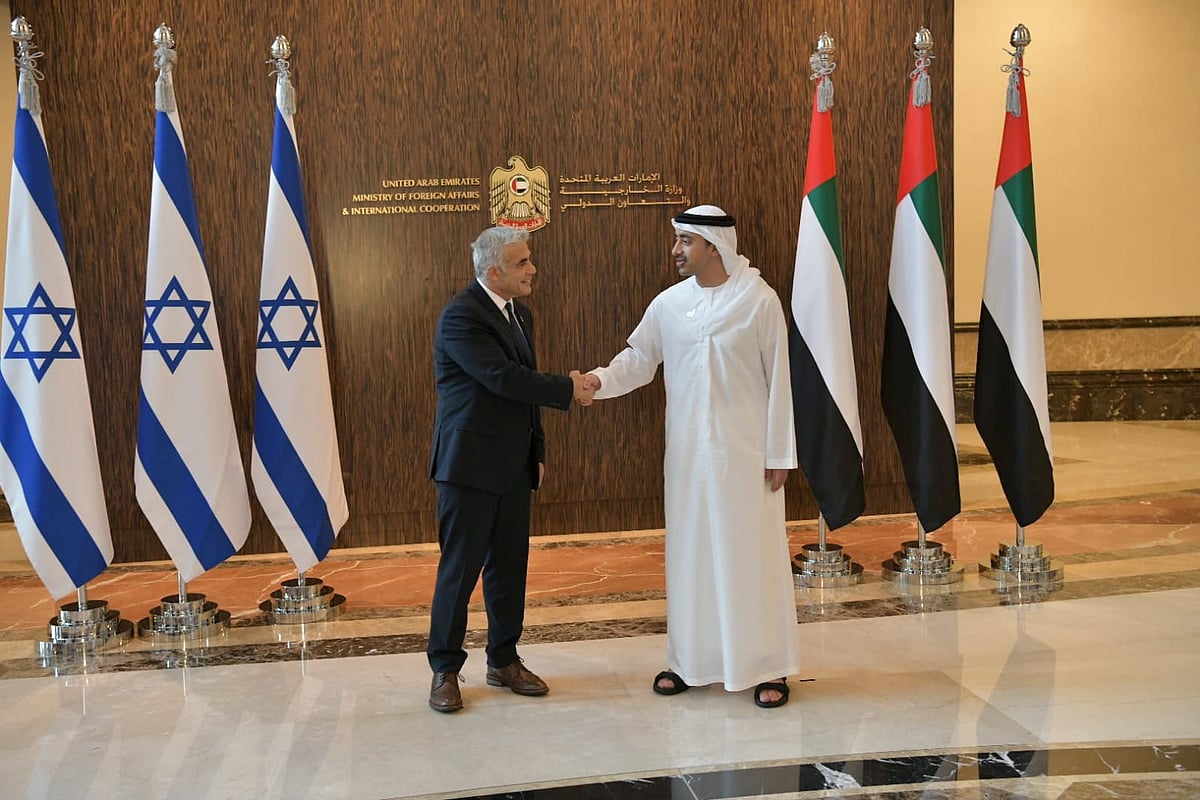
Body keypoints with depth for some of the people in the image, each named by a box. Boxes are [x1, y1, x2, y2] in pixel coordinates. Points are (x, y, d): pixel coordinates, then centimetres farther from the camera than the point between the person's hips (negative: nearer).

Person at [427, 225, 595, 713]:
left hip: (514, 466, 8)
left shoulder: (519, 315, 13)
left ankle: (504, 661, 25)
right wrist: (568, 389, -14)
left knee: (509, 567, 13)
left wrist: (538, 452, 17)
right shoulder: (460, 316, -14)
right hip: (470, 466, -8)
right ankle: (445, 670, 13)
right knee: (459, 569, 0)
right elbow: (504, 378, -23)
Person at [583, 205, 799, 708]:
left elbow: (779, 379, -7)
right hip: (687, 452, 4)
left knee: (753, 557, 2)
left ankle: (768, 667, 14)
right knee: (689, 555, 10)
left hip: (745, 453, -4)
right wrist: (601, 380, -14)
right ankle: (691, 660, 23)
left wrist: (779, 454, -8)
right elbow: (638, 357, 8)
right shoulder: (668, 304, 3)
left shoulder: (759, 300, -8)